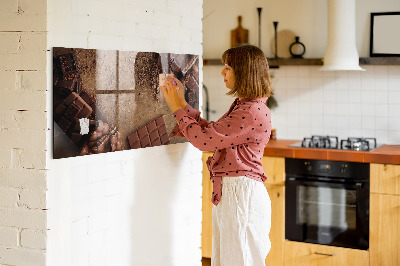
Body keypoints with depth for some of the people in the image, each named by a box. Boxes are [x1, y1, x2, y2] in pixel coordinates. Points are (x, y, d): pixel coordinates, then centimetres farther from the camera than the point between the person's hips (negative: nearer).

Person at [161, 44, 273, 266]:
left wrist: (177, 108, -8)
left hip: (241, 194, -10)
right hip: (228, 192, 10)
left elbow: (204, 139, -19)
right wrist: (182, 103, 14)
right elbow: (210, 131, 17)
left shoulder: (253, 112, -20)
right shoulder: (242, 106, 14)